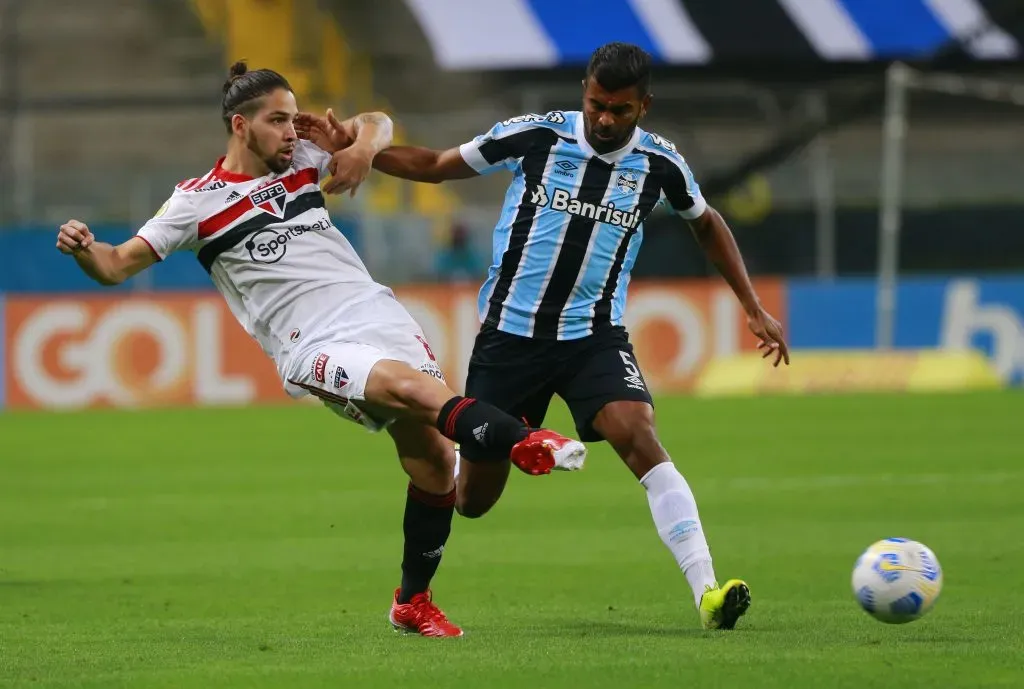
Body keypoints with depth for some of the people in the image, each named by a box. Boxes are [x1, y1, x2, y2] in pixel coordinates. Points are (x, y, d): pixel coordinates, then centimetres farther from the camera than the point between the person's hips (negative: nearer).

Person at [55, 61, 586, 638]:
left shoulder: (303, 160, 14)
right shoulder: (198, 202, 2)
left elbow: (378, 125, 25)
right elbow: (118, 266, 2)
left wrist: (365, 144, 2)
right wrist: (84, 249, -20)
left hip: (378, 312, 5)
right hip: (317, 348, -5)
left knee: (434, 458, -2)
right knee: (418, 390, -33)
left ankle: (413, 602, 14)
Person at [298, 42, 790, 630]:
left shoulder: (660, 164, -3)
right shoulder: (535, 136, -8)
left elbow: (707, 224, 18)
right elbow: (435, 166, 4)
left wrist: (754, 309, 15)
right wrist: (354, 148, -8)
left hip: (595, 335, 0)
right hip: (510, 333, 0)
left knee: (641, 439, -27)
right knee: (472, 501, 5)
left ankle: (707, 592, -31)